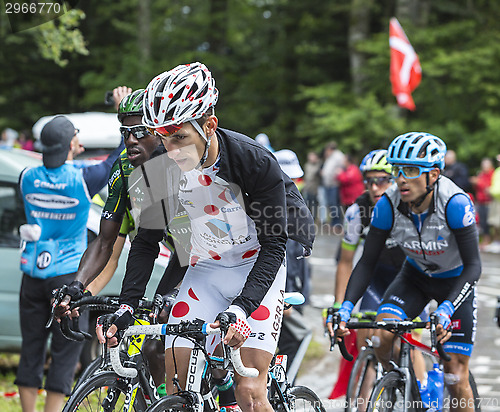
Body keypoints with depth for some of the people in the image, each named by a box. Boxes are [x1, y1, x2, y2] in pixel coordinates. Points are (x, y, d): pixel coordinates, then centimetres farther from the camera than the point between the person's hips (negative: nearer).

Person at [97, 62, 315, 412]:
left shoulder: (254, 161, -26)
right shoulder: (162, 167, -14)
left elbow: (274, 245, -22)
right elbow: (147, 241, -2)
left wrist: (242, 307, -34)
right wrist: (127, 305, -14)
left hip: (258, 268, -4)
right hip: (205, 270, 4)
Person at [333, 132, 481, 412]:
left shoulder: (455, 203, -32)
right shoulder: (388, 205, -22)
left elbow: (474, 265, -31)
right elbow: (367, 263, -16)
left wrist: (447, 308, -46)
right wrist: (346, 307, -30)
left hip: (456, 281, -3)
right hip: (416, 277, 3)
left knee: (456, 375, -7)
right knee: (381, 335, -24)